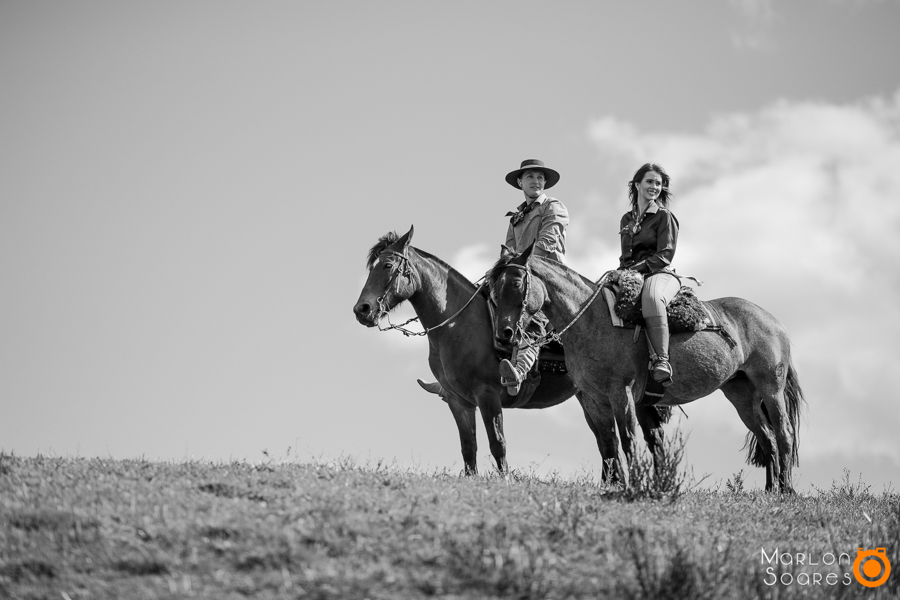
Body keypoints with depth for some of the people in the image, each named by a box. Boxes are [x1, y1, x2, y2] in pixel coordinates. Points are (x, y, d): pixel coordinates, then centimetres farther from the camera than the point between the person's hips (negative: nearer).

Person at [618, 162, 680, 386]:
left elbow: (664, 255, -6)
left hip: (660, 274, -7)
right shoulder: (626, 220, 21)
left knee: (651, 296, -41)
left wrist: (636, 268, -17)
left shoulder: (664, 217, 4)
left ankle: (661, 361, -52)